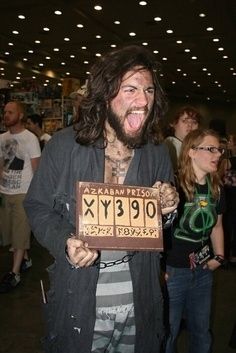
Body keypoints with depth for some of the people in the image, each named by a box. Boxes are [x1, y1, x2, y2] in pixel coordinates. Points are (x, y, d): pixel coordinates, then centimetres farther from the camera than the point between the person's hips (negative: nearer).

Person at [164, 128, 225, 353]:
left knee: (201, 332, 21)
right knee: (168, 333, 10)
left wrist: (219, 257, 8)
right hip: (172, 271, -6)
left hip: (203, 272, 6)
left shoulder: (216, 189, 3)